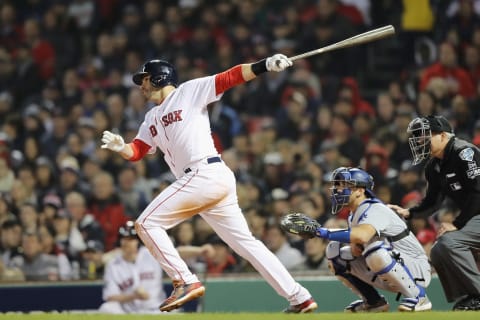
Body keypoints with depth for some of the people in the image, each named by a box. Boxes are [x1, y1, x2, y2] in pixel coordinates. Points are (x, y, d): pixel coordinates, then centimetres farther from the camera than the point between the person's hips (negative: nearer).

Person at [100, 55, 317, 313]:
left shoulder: (189, 92, 4)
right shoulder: (152, 119, 26)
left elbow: (231, 78, -4)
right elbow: (136, 151, 18)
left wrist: (266, 65, -18)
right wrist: (119, 147, -5)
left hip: (206, 174, -9)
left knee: (147, 223, -9)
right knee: (245, 242, 8)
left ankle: (185, 282, -12)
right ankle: (300, 299, 8)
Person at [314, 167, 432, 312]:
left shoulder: (375, 210, -21)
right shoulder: (354, 215, 10)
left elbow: (362, 236, -41)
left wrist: (325, 233, -36)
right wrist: (354, 246, -13)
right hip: (387, 277, 9)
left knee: (375, 249, -38)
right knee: (335, 250, 2)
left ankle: (417, 296, -19)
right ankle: (373, 301, 10)